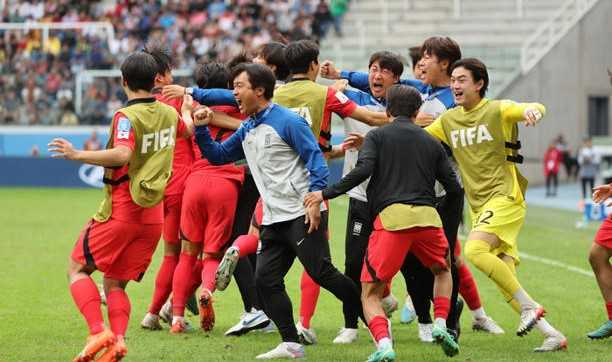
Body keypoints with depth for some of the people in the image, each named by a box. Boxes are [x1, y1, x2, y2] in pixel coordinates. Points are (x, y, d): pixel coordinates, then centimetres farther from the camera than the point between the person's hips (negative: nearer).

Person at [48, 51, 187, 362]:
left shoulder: (127, 116, -14)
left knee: (77, 268, 7)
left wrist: (78, 155, -28)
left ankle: (98, 331, -13)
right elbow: (186, 129, 32)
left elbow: (122, 154, -32)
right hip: (153, 216, 6)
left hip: (120, 211, -6)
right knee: (115, 284, 11)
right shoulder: (169, 114, 7)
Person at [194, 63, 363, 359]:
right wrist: (201, 130, 8)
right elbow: (218, 155, 25)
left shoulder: (287, 121, -9)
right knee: (265, 280, 1)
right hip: (273, 221, 9)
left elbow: (316, 159, -13)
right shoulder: (246, 131, 16)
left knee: (321, 273, -12)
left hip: (302, 215, -9)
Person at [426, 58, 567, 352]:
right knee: (504, 278, -1)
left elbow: (535, 109, -20)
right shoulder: (448, 120, 13)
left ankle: (530, 306, -20)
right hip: (478, 206, 7)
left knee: (474, 250, -29)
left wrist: (532, 110, -44)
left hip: (504, 198, -7)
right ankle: (552, 335, 6)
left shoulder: (497, 110, -5)